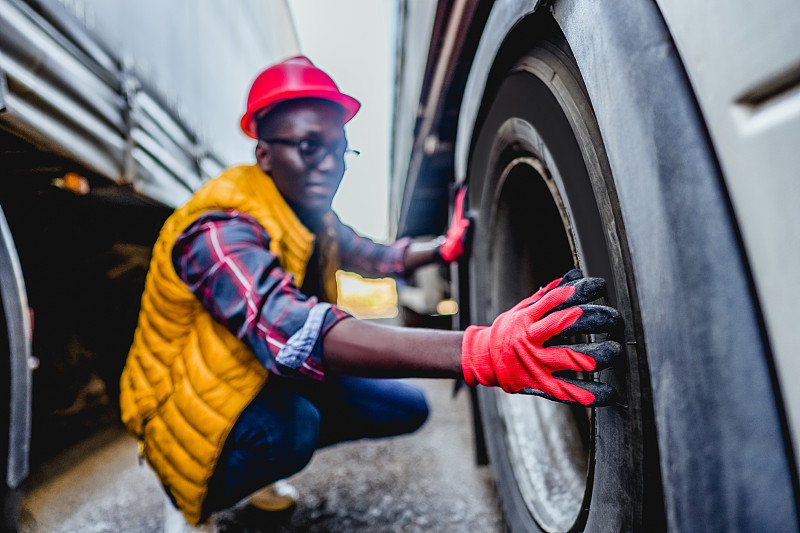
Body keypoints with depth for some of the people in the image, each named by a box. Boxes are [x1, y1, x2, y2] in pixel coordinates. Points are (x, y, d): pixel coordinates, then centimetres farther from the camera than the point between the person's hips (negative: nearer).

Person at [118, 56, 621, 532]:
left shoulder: (313, 215, -2)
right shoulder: (221, 230, -31)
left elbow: (372, 255, 16)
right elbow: (291, 331, -49)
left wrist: (445, 246, -5)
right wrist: (477, 352, -61)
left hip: (273, 380, 8)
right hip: (192, 404, -8)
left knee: (406, 407, 2)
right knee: (291, 429, -37)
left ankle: (250, 471, 14)